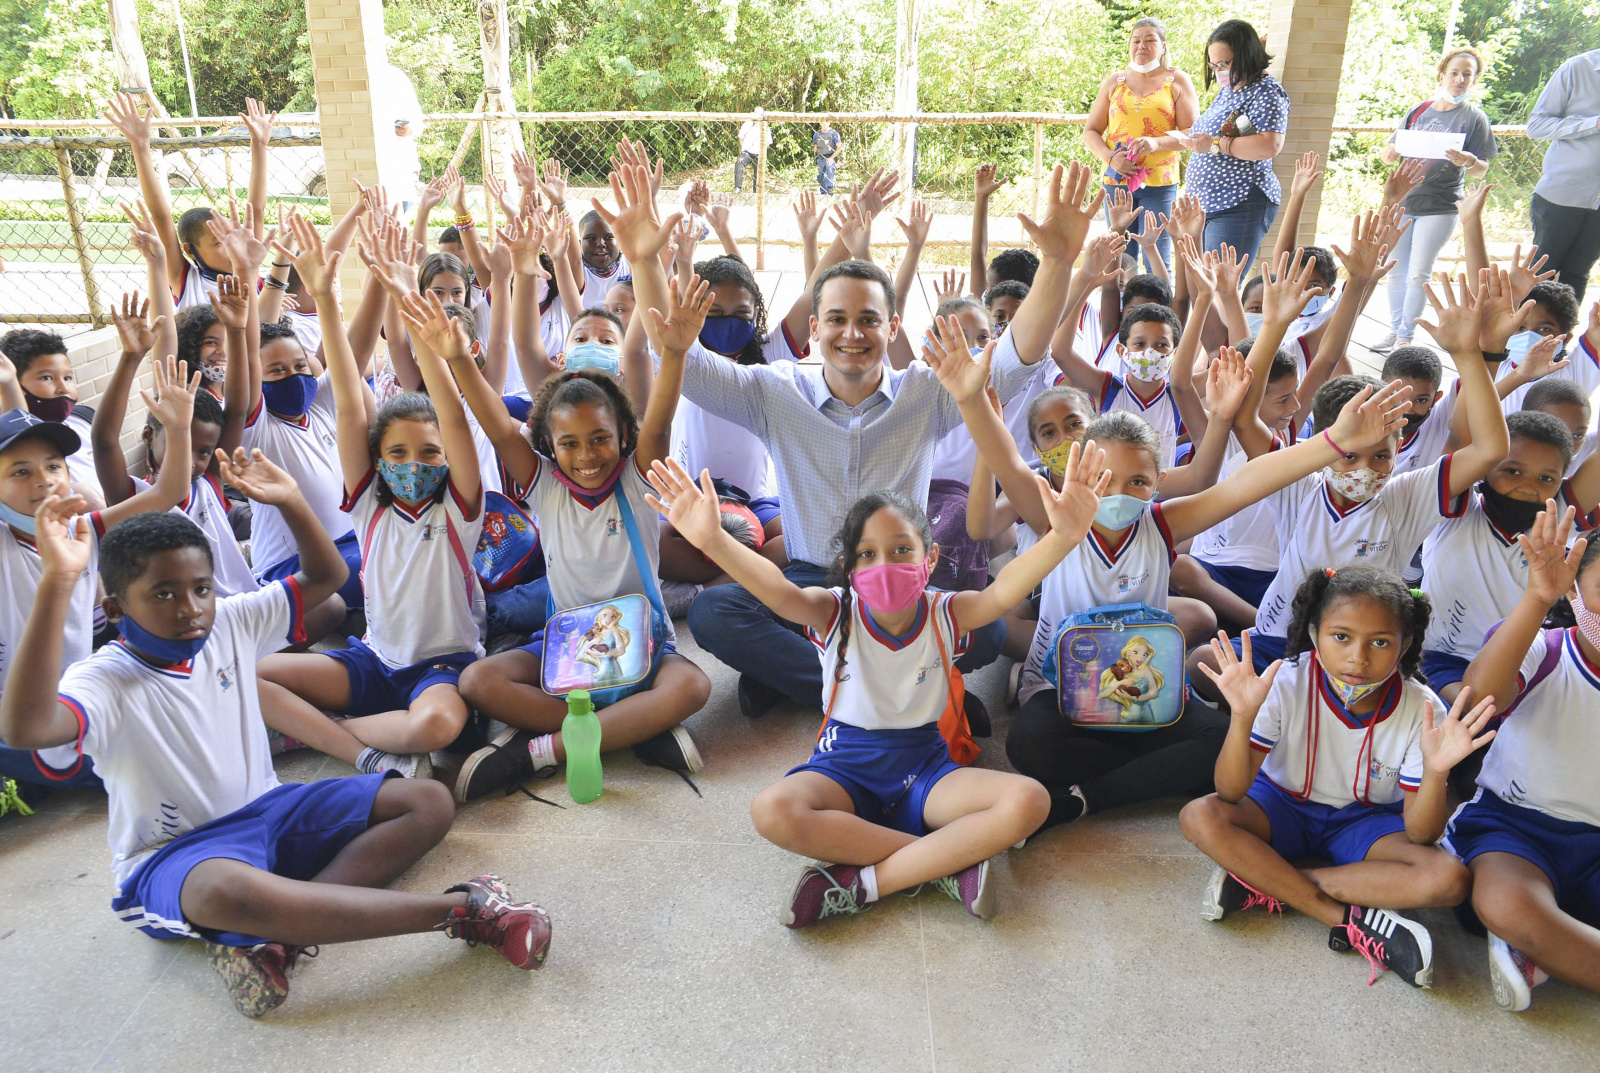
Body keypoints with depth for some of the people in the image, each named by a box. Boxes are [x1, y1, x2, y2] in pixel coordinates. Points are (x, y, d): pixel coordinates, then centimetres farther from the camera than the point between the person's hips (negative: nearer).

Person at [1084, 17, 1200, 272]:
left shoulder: (1177, 81, 5)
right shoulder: (1113, 83, 13)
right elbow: (1090, 133, 11)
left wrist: (1156, 142, -18)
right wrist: (1110, 157, -9)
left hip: (1159, 183, -2)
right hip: (1117, 181, 2)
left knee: (1157, 262, -7)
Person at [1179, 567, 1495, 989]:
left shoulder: (1422, 710, -19)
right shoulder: (1286, 685, -22)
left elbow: (1420, 834, -18)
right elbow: (1232, 793, -25)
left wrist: (1435, 770, -38)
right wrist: (1243, 717, -41)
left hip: (1365, 820, 1)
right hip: (1284, 807, -1)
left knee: (1448, 880, -27)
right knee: (1199, 817, -30)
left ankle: (1262, 882, -23)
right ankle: (1351, 919, -25)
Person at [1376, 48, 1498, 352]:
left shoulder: (1474, 117, -1)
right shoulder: (1416, 112, 7)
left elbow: (1481, 171, -2)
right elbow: (1387, 155, 12)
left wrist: (1469, 161, -25)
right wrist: (1391, 153, -12)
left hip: (1440, 207, -3)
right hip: (1402, 201, 4)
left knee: (1418, 275, -4)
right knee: (1396, 272, 8)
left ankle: (1406, 336, 5)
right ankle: (1394, 331, 20)